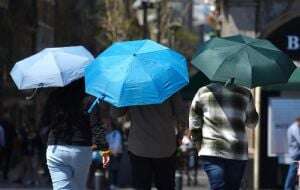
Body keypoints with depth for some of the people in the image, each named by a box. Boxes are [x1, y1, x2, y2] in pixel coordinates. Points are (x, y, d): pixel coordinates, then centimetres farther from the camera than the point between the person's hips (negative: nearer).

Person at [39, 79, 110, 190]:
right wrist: (104, 148, -10)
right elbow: (96, 126, -12)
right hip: (81, 150, -1)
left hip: (55, 150, 1)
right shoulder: (88, 99, -8)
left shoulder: (54, 97, 1)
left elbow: (43, 122, 9)